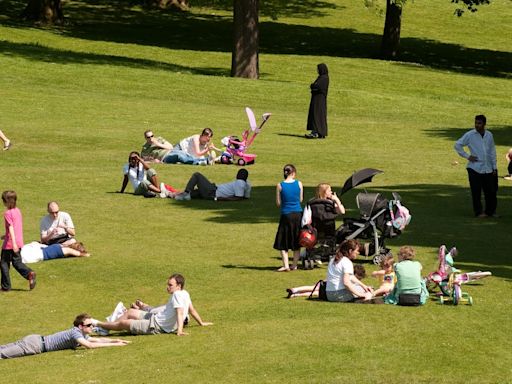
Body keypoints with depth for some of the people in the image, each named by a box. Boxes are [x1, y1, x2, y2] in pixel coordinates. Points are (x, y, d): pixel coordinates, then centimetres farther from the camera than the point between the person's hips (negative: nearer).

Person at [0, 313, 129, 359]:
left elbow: (97, 340, 21)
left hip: (38, 340, 8)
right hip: (36, 345, -8)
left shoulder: (82, 334, 10)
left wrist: (116, 340, 8)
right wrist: (114, 345, -27)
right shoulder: (75, 333, -18)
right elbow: (89, 345, -31)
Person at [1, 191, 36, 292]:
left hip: (9, 244, -7)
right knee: (17, 262, 14)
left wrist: (13, 242, -30)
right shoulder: (18, 211, 10)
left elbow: (11, 228, -24)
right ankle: (29, 273, -11)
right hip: (19, 243, 7)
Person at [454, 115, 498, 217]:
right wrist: (467, 156, -5)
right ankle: (479, 212, 5)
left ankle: (490, 211, 17)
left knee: (491, 191, 4)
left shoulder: (489, 135, 9)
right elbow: (457, 145, 0)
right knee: (476, 192, -3)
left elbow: (492, 152, 15)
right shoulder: (470, 135, -4)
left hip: (488, 169, 4)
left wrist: (494, 167, 13)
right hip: (475, 168, -4)